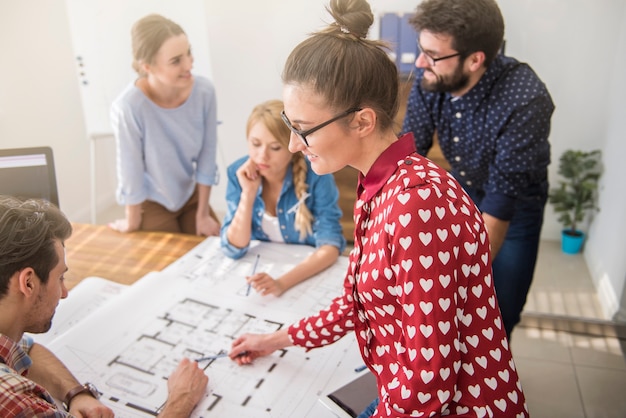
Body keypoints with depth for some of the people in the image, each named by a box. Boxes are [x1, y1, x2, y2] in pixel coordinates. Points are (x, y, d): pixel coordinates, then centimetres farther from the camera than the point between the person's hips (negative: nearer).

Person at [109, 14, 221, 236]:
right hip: (151, 203, -3)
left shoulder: (204, 91, -21)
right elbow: (131, 174, -20)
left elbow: (207, 157, -10)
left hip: (191, 194, 4)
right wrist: (133, 224, -5)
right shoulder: (129, 107, -33)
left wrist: (203, 215, -3)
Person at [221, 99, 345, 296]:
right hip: (260, 270, 1)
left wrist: (282, 283, -34)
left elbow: (330, 247, -21)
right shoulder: (239, 172, -10)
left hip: (310, 273, -1)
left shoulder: (316, 175, -17)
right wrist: (248, 193, -22)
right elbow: (233, 249, -10)